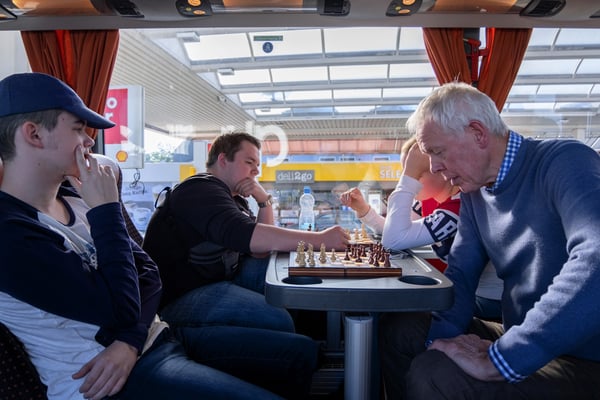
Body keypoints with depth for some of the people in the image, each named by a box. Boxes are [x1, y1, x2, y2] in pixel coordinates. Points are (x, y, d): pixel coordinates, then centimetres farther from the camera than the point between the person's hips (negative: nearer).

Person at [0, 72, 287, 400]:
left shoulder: (74, 200, 7)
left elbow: (148, 271, 5)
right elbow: (122, 308, -23)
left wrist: (129, 341, -13)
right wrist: (107, 208, -16)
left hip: (153, 338, 8)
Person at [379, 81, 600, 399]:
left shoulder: (565, 163, -19)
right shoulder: (474, 194, 6)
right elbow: (460, 273, 7)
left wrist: (498, 360, -34)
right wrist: (443, 336, -12)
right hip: (522, 339, 8)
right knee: (398, 328, 4)